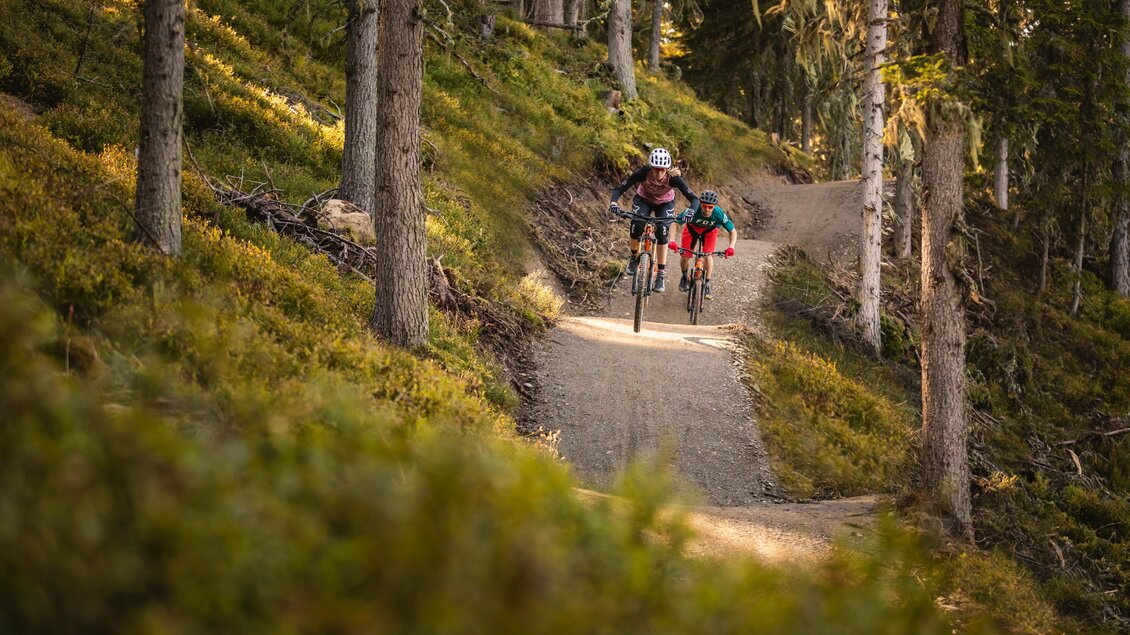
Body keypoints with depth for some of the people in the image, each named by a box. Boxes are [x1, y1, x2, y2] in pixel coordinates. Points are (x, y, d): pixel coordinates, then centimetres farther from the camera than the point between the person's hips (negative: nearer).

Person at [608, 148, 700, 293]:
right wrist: (613, 203, -51)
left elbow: (694, 198, -32)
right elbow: (619, 189, -31)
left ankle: (661, 275, -15)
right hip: (643, 200, 0)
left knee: (662, 231, -24)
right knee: (637, 225, -27)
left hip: (665, 203, 0)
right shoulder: (643, 173, -34)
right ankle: (634, 257, 1)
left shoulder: (673, 177, -33)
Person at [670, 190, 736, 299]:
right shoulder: (693, 211, -41)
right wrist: (672, 241, -49)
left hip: (710, 230, 0)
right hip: (692, 228, 0)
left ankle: (707, 284, -6)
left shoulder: (719, 214, -36)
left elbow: (733, 231, -24)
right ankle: (684, 277, 25)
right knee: (685, 256, -7)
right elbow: (675, 223, -36)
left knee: (708, 254, -20)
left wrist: (731, 247, -40)